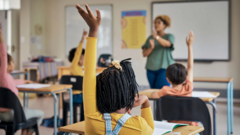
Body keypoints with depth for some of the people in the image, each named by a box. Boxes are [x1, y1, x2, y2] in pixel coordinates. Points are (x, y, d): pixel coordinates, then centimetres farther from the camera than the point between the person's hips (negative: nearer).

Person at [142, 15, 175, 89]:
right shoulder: (150, 38, 12)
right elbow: (144, 54, 5)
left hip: (164, 68, -4)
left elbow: (167, 44, -22)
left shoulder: (169, 36, 2)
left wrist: (157, 37, -40)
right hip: (151, 69, 4)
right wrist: (151, 47, -16)